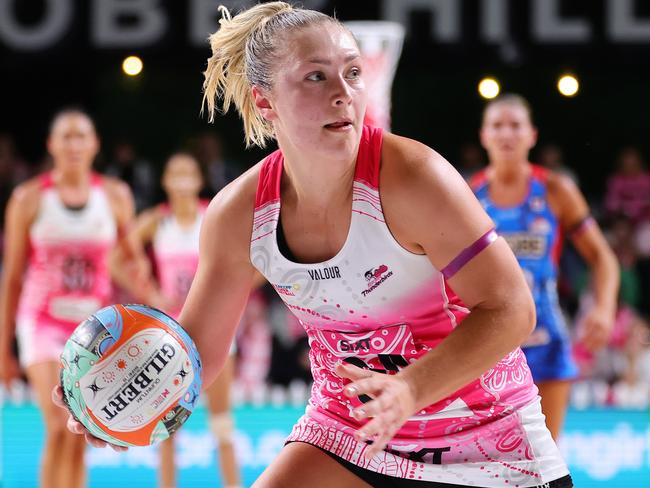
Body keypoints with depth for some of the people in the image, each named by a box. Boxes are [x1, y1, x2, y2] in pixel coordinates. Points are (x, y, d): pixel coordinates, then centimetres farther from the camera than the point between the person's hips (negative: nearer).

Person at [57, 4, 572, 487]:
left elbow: (510, 309, -24)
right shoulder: (237, 214, -12)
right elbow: (197, 348, 1)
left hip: (482, 435, -3)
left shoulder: (410, 178, -25)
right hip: (347, 429, 4)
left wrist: (409, 391, -37)